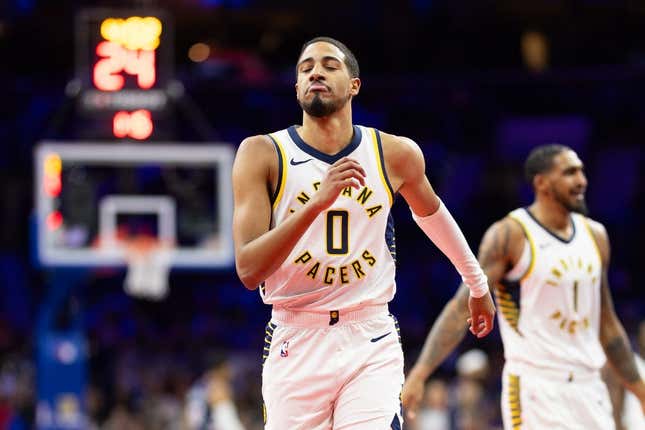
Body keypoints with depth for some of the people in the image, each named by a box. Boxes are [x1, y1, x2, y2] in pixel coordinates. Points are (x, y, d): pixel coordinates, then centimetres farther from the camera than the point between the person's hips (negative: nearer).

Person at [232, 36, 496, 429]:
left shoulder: (396, 154, 1)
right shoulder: (263, 154, -6)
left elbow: (428, 210, 25)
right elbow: (249, 270, -16)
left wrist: (478, 284, 37)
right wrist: (318, 202, -27)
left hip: (371, 343, 0)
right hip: (296, 344, 0)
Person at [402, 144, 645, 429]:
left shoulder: (595, 235, 12)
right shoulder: (510, 235, -7)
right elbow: (463, 307, -12)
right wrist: (419, 374, -21)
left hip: (588, 390, 6)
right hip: (534, 389, -6)